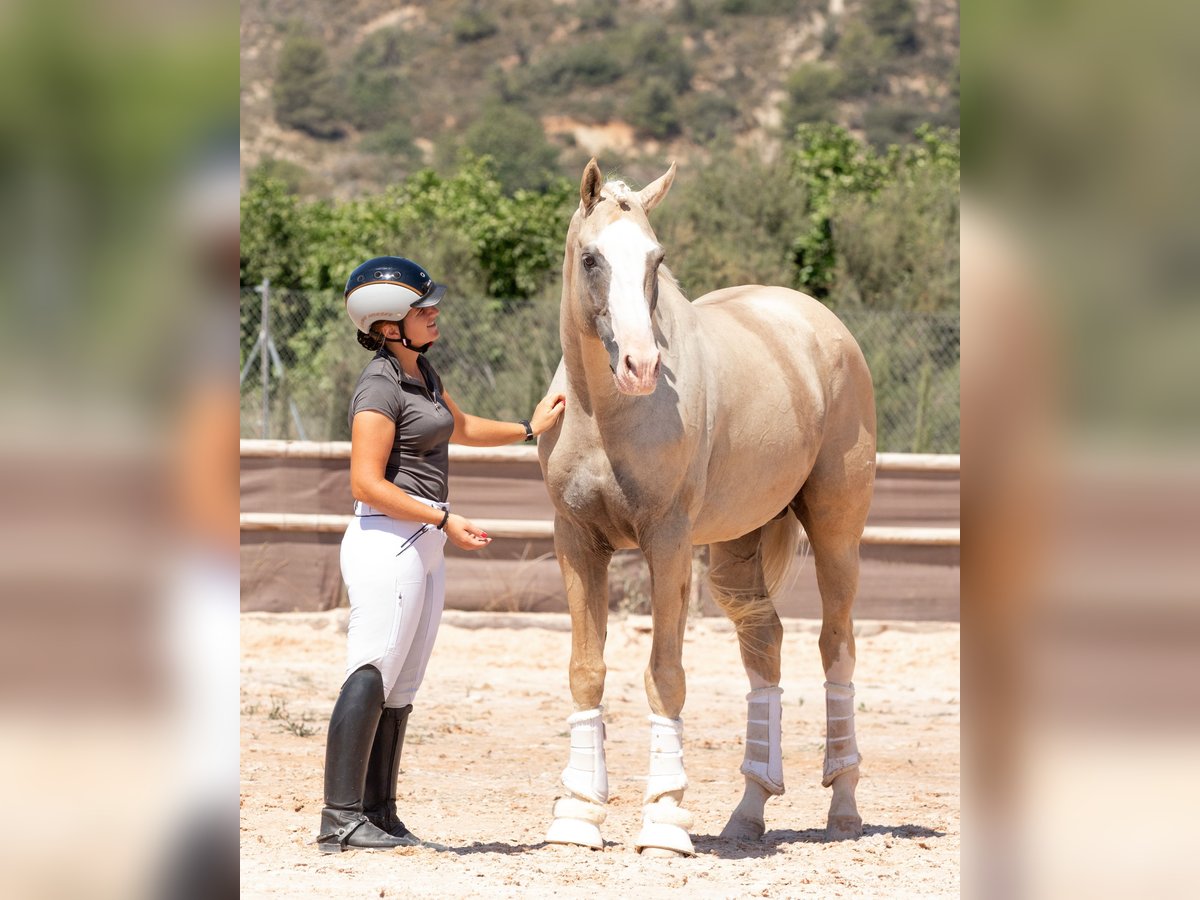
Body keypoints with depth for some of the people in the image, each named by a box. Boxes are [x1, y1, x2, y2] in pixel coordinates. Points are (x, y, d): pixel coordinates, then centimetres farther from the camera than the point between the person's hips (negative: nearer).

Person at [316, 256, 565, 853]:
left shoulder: (420, 370, 14)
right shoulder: (380, 388, -15)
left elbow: (460, 428, 34)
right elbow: (367, 484, -20)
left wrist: (527, 429, 32)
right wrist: (444, 520, -19)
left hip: (423, 547, 10)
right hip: (387, 542, -10)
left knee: (400, 689, 9)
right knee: (371, 678, -12)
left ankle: (379, 813, 12)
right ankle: (340, 819, -14)